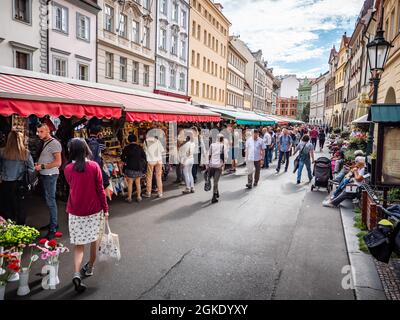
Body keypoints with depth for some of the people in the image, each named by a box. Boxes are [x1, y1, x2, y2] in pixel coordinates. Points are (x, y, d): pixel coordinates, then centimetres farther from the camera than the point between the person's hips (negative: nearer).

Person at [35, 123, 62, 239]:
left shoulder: (54, 143, -15)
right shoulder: (45, 143, 15)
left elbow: (58, 162, -22)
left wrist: (42, 166, -18)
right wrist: (38, 165, 10)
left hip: (50, 175, -10)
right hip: (44, 175, 10)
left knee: (51, 201, -7)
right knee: (49, 200, 16)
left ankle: (53, 229, 0)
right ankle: (53, 223, 27)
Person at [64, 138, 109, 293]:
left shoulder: (68, 169, -4)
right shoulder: (94, 166, -10)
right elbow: (100, 189, -8)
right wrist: (105, 208, 0)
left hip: (75, 211, 1)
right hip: (94, 210, 0)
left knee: (78, 244, 8)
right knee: (94, 240, 19)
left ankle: (77, 273, -9)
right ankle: (90, 267, 34)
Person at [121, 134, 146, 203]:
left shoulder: (126, 148, -6)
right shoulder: (140, 148, -1)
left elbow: (122, 158, -4)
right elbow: (144, 157, 0)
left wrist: (126, 162, 14)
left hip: (130, 167, -2)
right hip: (139, 167, 2)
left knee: (130, 183, 7)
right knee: (138, 183, 11)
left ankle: (129, 198, 11)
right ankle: (139, 197, 15)